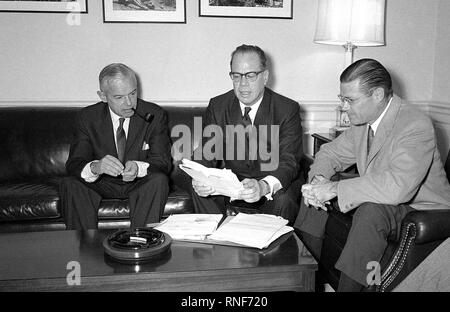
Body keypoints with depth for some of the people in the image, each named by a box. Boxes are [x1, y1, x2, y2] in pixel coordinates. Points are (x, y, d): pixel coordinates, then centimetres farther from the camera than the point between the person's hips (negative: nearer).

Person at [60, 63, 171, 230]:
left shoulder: (154, 114, -10)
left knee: (158, 180, -31)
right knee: (70, 184, -25)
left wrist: (138, 167, -37)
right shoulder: (88, 117, -7)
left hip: (139, 184, -1)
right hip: (100, 184, 1)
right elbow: (74, 164, -13)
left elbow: (163, 162, -13)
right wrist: (95, 167, -39)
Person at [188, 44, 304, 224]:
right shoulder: (217, 106, -1)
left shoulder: (288, 109, -10)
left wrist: (264, 186, -42)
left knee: (283, 199, -33)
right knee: (199, 191, -24)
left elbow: (289, 162, -20)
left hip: (274, 186, -2)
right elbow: (207, 153, -5)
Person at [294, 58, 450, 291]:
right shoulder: (363, 120, -2)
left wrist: (335, 188, -35)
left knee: (371, 211, -37)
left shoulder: (416, 126, -26)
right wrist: (319, 178, -15)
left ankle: (349, 287, -21)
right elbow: (331, 152, 8)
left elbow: (397, 186, -39)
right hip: (379, 200, 8)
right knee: (315, 190, -2)